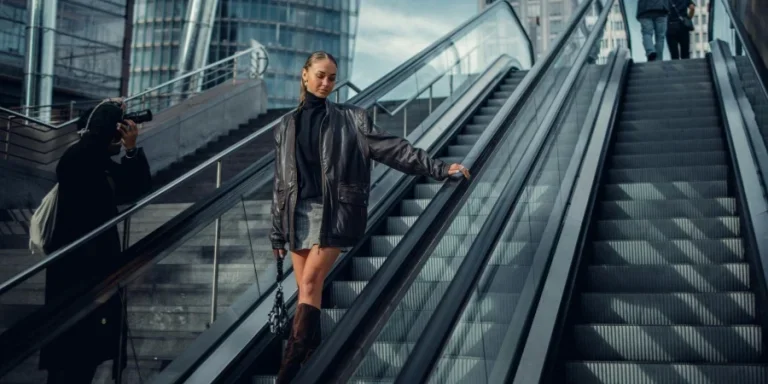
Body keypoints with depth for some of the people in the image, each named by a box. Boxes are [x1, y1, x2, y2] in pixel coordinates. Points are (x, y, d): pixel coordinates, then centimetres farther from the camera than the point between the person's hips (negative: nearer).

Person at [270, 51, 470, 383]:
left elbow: (391, 148, 0)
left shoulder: (351, 119, 6)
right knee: (305, 288, 4)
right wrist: (276, 231, 11)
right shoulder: (286, 126, 13)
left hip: (334, 210, -3)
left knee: (311, 281, -16)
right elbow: (280, 182, 13)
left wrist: (439, 168, -8)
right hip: (298, 211, 3)